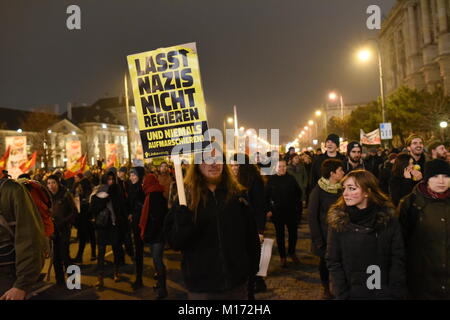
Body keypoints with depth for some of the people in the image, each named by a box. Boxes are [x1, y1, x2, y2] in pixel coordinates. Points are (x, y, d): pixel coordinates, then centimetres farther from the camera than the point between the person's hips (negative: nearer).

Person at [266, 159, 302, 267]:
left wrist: (299, 207, 4)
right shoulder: (271, 180, -4)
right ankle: (282, 256, 24)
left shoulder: (291, 179, -1)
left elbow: (298, 193, 7)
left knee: (293, 233, 9)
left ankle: (292, 252, 33)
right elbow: (267, 196, -3)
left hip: (291, 211, 1)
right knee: (280, 235, 9)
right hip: (277, 212, -1)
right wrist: (268, 210, -8)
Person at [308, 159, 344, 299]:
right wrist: (317, 239, -12)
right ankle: (326, 289, 32)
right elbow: (312, 216, -10)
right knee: (325, 261, 11)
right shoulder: (318, 191, -12)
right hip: (325, 234, -3)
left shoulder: (341, 189, -2)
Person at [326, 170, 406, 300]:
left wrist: (396, 294, -10)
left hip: (384, 293, 1)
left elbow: (398, 260, -5)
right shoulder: (338, 220, -9)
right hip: (351, 293, 0)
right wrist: (342, 295, -13)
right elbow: (333, 262, -7)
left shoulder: (388, 218, -8)